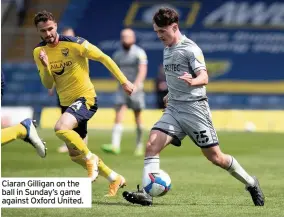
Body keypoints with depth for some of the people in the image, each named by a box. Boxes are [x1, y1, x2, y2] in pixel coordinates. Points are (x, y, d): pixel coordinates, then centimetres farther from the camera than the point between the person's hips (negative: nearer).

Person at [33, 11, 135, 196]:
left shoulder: (74, 44, -16)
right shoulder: (39, 52, 0)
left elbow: (104, 58, -8)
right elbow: (48, 85, 1)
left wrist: (124, 81, -8)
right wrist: (45, 66, -18)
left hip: (85, 98, -7)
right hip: (66, 103, 7)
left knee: (60, 128, -34)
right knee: (75, 155, 10)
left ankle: (90, 158, -11)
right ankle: (115, 179, 27)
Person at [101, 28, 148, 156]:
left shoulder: (139, 53, -6)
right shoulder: (117, 55, 10)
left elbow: (142, 71, -18)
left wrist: (135, 85, -31)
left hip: (136, 88, -3)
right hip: (122, 88, 3)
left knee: (137, 117, 7)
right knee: (119, 116, -11)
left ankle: (139, 145, 22)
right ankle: (115, 145, -20)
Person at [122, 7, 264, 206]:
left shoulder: (190, 49, -12)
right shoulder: (167, 49, 13)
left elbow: (204, 78, -23)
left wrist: (192, 81, -44)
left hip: (194, 107, -7)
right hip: (174, 109, 7)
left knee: (215, 156, 0)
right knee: (152, 145, -15)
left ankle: (251, 183, 20)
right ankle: (146, 194, -20)